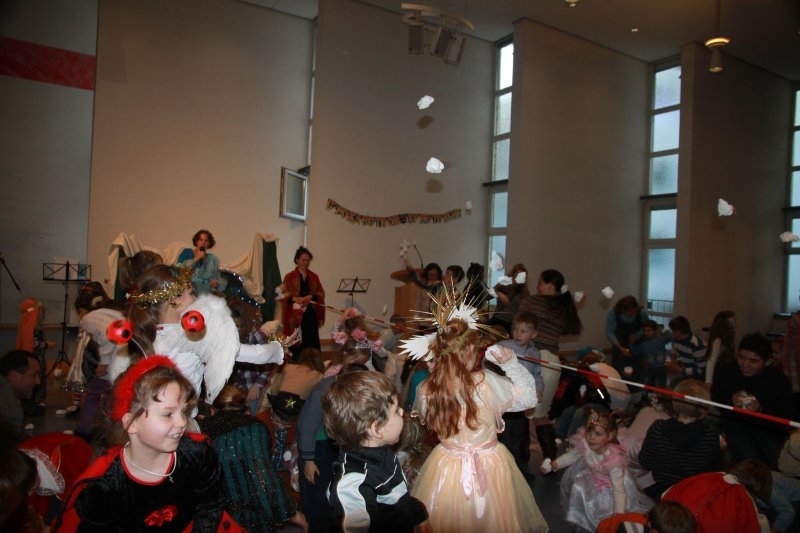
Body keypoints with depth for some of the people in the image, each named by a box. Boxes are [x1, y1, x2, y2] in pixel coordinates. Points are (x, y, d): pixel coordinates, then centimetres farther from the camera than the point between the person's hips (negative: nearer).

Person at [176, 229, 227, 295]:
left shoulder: (213, 259, 17)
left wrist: (216, 283, -5)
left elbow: (218, 278, 17)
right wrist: (195, 259, -6)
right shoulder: (186, 252, 11)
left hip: (205, 293, 2)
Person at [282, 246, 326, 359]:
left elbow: (321, 293, 8)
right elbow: (284, 295, -4)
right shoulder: (290, 277, 3)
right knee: (297, 343, -5)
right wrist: (294, 299, -23)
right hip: (295, 315, -3)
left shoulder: (314, 277, 14)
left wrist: (311, 296, -12)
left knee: (312, 342, 0)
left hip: (311, 314, 3)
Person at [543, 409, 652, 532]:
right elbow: (571, 455, -7)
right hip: (590, 473, 4)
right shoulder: (584, 443, -30)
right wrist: (552, 465, -17)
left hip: (609, 484, -4)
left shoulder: (614, 459, -41)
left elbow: (619, 492, -33)